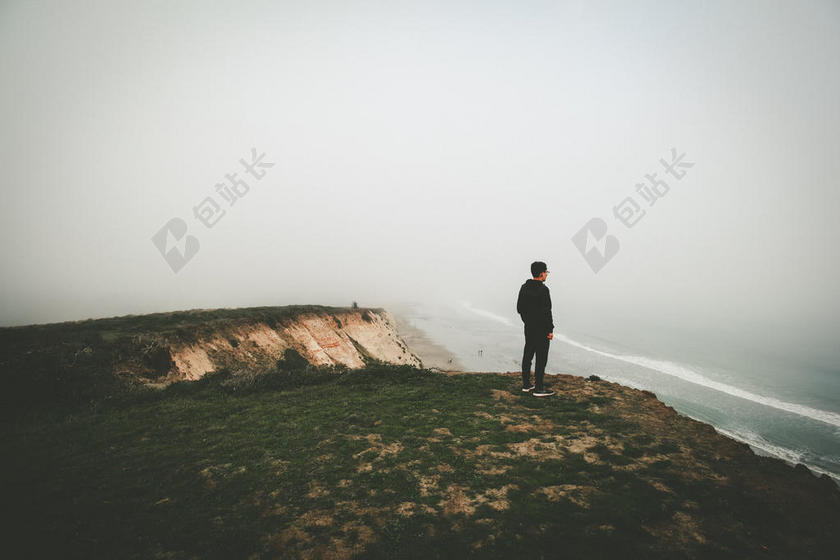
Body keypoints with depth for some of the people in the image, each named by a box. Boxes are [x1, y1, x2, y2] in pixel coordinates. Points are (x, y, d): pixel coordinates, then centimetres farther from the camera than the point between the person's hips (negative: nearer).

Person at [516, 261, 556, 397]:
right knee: (541, 358, 0)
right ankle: (538, 388, 4)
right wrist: (550, 330, -14)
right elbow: (546, 312, -21)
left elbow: (519, 308, 12)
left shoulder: (524, 287, 6)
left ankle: (526, 384, 22)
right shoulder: (543, 290, -19)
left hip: (528, 328, 8)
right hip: (541, 329, -8)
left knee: (527, 355, 14)